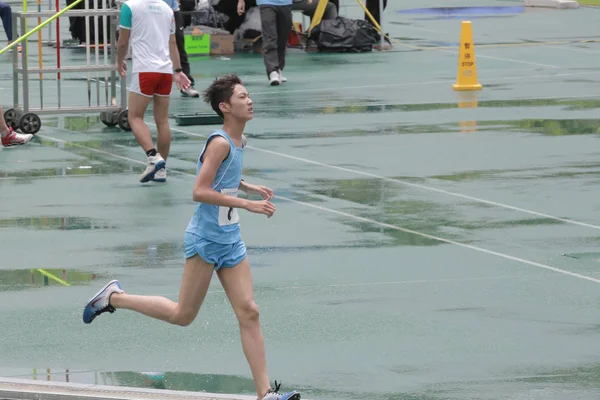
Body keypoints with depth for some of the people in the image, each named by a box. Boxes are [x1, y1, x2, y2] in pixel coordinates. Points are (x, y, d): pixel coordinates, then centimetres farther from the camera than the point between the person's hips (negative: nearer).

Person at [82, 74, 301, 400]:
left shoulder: (239, 141, 10)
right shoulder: (220, 143, -17)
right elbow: (200, 192, -24)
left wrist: (249, 188, 13)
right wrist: (247, 204, -25)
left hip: (230, 241, 8)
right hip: (205, 240, -8)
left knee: (248, 312, -2)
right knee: (183, 315, 2)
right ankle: (114, 297, 20)